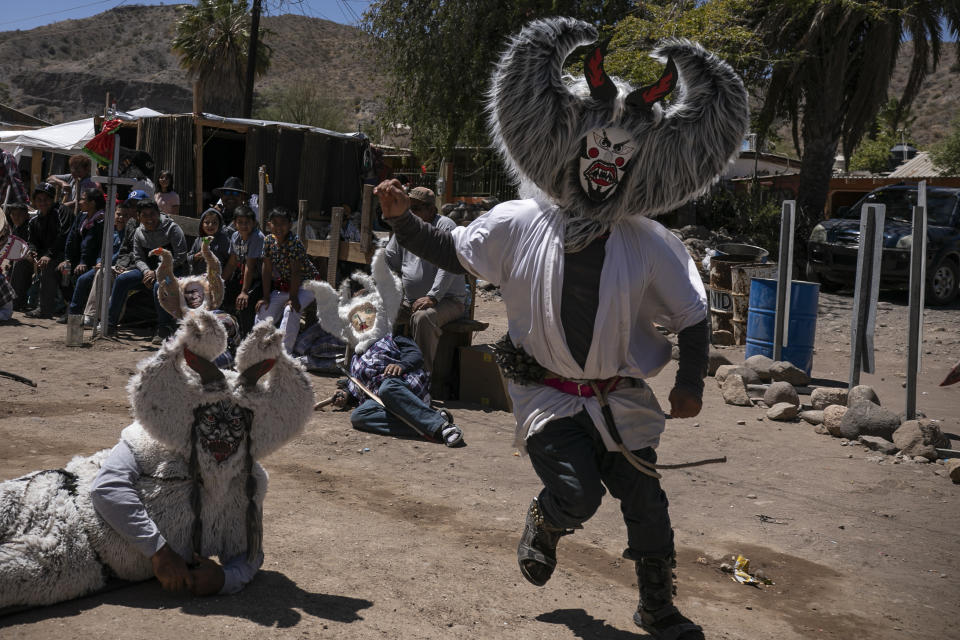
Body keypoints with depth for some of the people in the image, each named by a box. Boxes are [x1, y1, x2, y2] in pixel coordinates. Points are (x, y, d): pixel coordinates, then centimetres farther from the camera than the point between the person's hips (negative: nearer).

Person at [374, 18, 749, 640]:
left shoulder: (652, 245, -5)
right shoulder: (515, 224, -6)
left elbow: (692, 315, 4)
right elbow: (452, 252, 7)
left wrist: (691, 383, 0)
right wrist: (404, 220, -4)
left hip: (623, 400, 2)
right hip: (547, 394, -2)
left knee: (647, 506, 7)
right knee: (575, 494, -19)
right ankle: (541, 529, 22)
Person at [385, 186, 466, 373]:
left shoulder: (445, 227, -9)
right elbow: (389, 261, 19)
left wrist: (432, 297, -29)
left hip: (446, 299, -7)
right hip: (409, 300, 7)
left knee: (422, 318, -37)